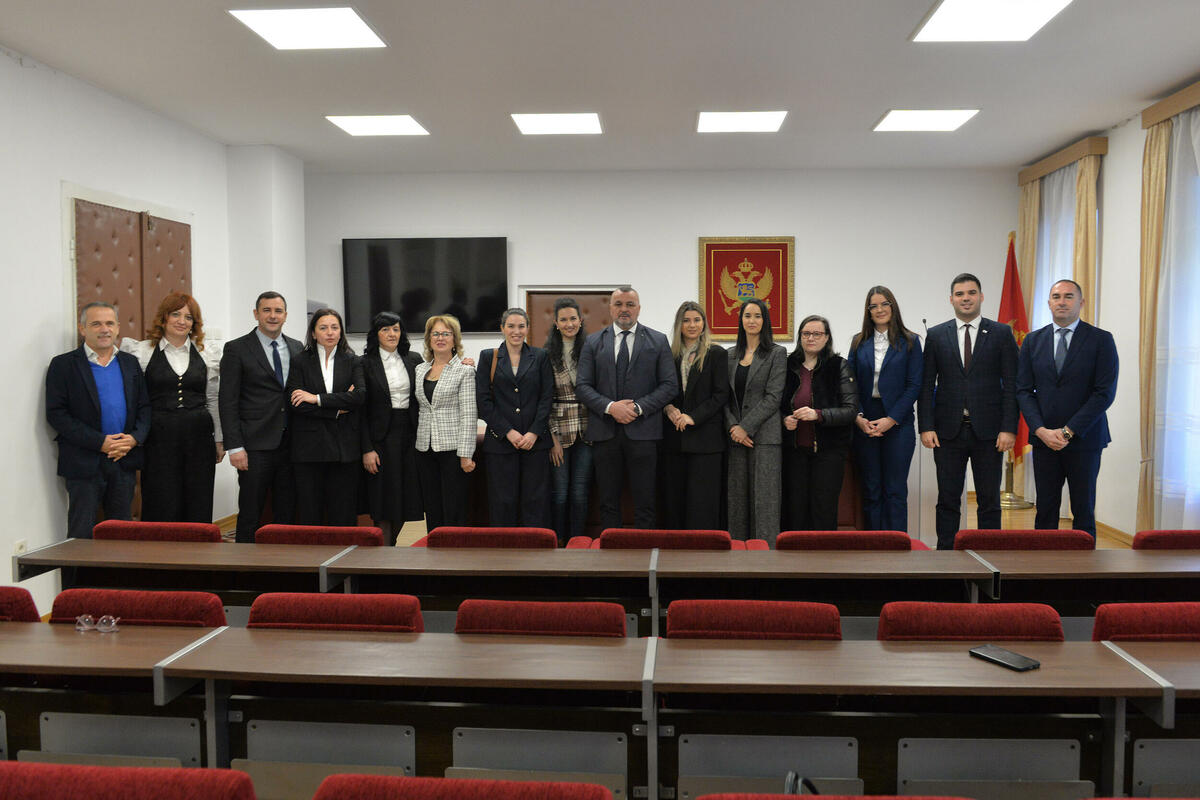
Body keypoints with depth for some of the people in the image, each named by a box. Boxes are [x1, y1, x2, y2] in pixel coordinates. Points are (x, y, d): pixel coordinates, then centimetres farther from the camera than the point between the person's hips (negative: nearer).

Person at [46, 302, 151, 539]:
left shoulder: (130, 363, 12)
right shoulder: (64, 364, -1)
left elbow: (144, 407, 11)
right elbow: (56, 414, -8)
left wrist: (134, 438, -8)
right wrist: (100, 442, -16)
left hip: (125, 460, 4)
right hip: (84, 463, -4)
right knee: (82, 535, 2)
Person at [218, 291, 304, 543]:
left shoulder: (297, 348, 12)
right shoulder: (236, 349, -2)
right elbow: (227, 402, -6)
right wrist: (234, 447, -12)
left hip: (290, 444, 4)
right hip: (256, 445, -4)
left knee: (287, 515, 9)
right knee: (250, 515, 2)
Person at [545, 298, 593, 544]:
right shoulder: (547, 354, 1)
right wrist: (552, 437, -6)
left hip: (586, 431, 1)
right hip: (559, 431, -1)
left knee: (580, 493, 4)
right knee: (560, 493, 2)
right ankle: (558, 544, 16)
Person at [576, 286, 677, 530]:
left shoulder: (658, 341, 6)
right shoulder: (593, 342, 9)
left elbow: (669, 385, 1)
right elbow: (582, 385, 3)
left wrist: (638, 408, -11)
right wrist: (609, 407, -12)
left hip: (642, 432, -1)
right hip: (605, 432, 1)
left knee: (644, 503, 2)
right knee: (608, 503, 8)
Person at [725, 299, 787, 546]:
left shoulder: (776, 354, -1)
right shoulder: (731, 356, 14)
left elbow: (773, 397, -8)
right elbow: (725, 396, 11)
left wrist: (746, 427, -13)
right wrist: (732, 426, -5)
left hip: (764, 435, -5)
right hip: (736, 436, 5)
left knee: (764, 497, -5)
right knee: (737, 496, 7)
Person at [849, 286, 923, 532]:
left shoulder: (910, 341, 2)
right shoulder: (859, 342, 10)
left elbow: (914, 385, -3)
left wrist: (891, 419, -11)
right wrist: (858, 417, -7)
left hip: (898, 423, -2)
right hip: (864, 423, 3)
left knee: (895, 490, -1)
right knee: (871, 490, 6)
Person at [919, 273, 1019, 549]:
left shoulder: (1002, 333, 4)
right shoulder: (936, 335, 7)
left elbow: (1011, 384, 1)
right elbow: (926, 385, 5)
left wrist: (1009, 428, -8)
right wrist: (926, 427, -4)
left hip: (988, 432, -1)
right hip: (948, 431, 1)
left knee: (989, 501, 6)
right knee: (947, 500, 5)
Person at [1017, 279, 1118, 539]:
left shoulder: (1101, 340, -1)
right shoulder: (1033, 341, 9)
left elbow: (1105, 392, -8)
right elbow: (1023, 390, 5)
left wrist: (1068, 431, -13)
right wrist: (1041, 430, -9)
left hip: (1084, 439, -2)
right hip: (1044, 439, 2)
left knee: (1083, 510, 5)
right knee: (1045, 510, 5)